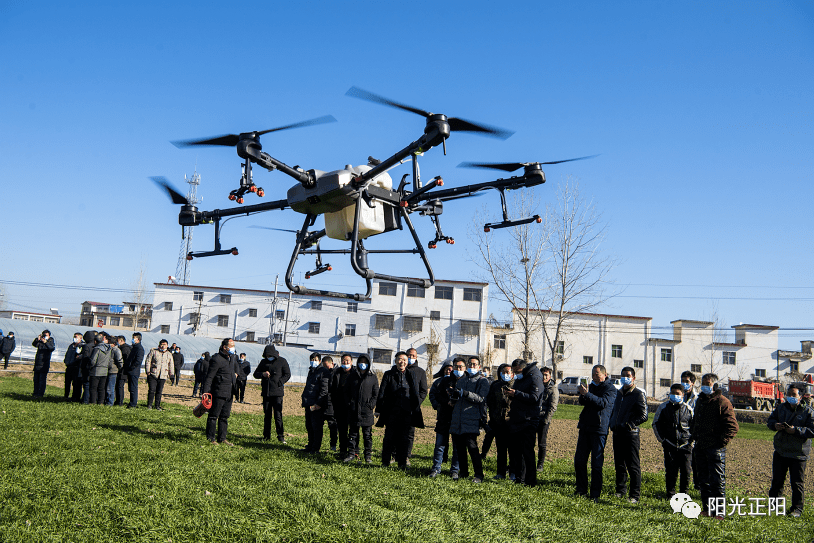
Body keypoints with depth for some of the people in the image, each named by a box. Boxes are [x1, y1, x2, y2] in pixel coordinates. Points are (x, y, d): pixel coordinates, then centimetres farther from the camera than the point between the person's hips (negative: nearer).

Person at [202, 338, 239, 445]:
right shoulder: (216, 360, -15)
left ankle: (222, 438, 18)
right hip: (219, 392, -8)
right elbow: (209, 377, -16)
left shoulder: (233, 358, 12)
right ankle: (211, 438, 8)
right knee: (214, 416, -1)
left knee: (225, 416, 12)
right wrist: (205, 391, -20)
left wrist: (235, 374, 30)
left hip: (229, 393, 8)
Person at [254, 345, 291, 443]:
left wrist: (279, 383, -12)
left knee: (278, 415, -9)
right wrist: (262, 374, -7)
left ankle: (281, 436, -5)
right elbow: (255, 374, 15)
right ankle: (266, 435, 16)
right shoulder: (264, 362, 13)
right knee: (267, 415, 8)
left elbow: (287, 375, 1)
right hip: (266, 392, 4)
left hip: (277, 392, -4)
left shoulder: (282, 361, 1)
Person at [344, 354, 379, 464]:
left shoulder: (373, 377, 5)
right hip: (353, 409, 2)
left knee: (367, 434, 3)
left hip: (366, 410, -2)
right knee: (353, 433, 5)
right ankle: (352, 453, 12)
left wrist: (370, 405, -7)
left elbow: (376, 394, 5)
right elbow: (346, 391, 12)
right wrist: (349, 403, 0)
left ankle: (368, 455, 9)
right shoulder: (352, 375, 9)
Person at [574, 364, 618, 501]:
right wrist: (582, 394, -11)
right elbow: (582, 402, 9)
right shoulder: (592, 386, 18)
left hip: (599, 429, -7)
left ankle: (595, 494, 3)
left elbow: (603, 403, -20)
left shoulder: (610, 389, -4)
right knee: (579, 460, 7)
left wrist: (587, 394, -29)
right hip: (585, 427, 7)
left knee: (596, 463, -3)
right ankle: (581, 490, 18)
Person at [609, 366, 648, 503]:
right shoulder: (619, 393, 17)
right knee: (619, 465, 13)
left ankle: (635, 495, 3)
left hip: (630, 435, -7)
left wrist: (628, 425, -17)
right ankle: (620, 491, 23)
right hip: (617, 434, 7)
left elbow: (644, 416, -12)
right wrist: (612, 423, 11)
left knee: (633, 466, -3)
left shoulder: (638, 394, -5)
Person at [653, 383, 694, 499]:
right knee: (671, 471, 0)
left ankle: (684, 493, 16)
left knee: (685, 471, 1)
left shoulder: (688, 409, 6)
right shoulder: (663, 407, 4)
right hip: (669, 445, -1)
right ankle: (670, 494, 11)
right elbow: (656, 424, 10)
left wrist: (691, 440, 5)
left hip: (685, 445, 1)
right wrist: (662, 439, 3)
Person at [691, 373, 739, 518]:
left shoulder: (722, 402, -10)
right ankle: (707, 509, 21)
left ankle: (719, 511, 3)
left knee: (717, 480, -4)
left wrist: (722, 442, -14)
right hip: (700, 447, 8)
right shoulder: (700, 401, 15)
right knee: (703, 479, 12)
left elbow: (732, 426, -12)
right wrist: (695, 437, 18)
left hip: (715, 448, -8)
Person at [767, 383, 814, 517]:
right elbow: (770, 420, 15)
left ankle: (797, 508, 16)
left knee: (797, 483, 4)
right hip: (780, 451, 5)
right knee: (777, 480, 14)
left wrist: (796, 430, -24)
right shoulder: (780, 408, 7)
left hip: (798, 454, -5)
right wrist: (775, 425, -7)